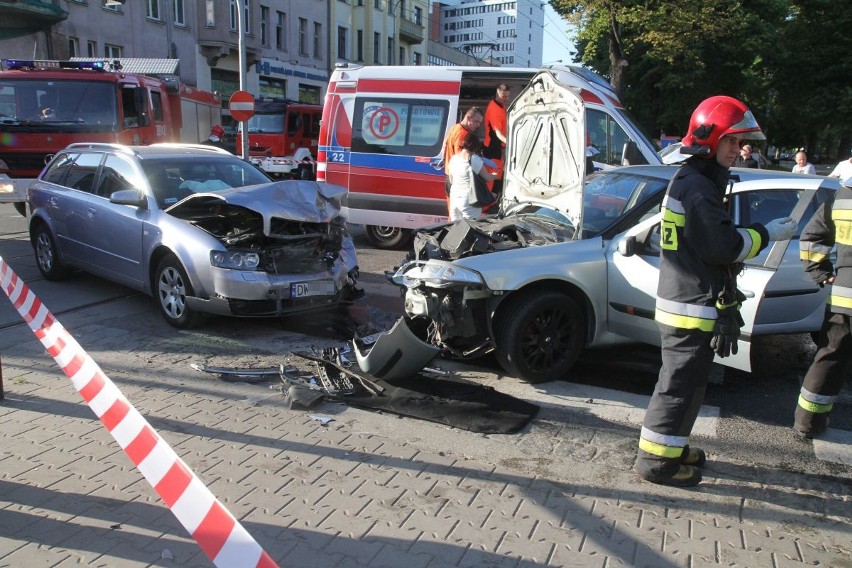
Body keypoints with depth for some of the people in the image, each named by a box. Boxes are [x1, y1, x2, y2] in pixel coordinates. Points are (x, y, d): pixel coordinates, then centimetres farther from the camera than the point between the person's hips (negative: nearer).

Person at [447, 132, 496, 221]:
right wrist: (496, 174, 17)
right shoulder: (474, 159, -12)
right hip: (469, 201, -6)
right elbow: (488, 178, -3)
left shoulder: (453, 159, 4)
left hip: (454, 198, 6)